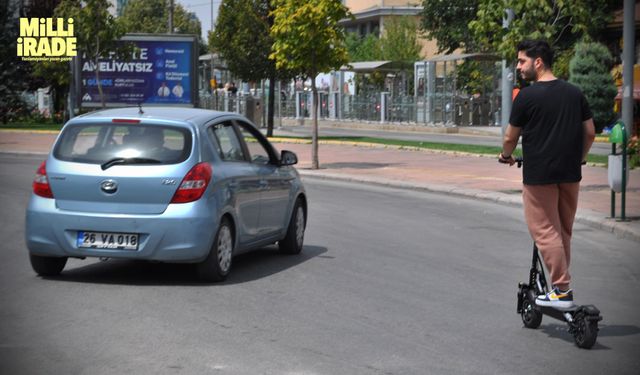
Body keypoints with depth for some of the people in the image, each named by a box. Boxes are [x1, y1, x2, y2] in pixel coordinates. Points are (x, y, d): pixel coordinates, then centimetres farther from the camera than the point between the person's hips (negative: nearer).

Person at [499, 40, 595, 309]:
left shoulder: (527, 96, -9)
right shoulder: (574, 93, 8)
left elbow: (511, 137, -1)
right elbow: (590, 132, 12)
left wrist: (506, 156, 20)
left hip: (539, 174, -6)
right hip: (570, 174, 6)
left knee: (545, 232, -2)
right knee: (563, 231, 15)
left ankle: (562, 290, -6)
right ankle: (562, 284, 19)